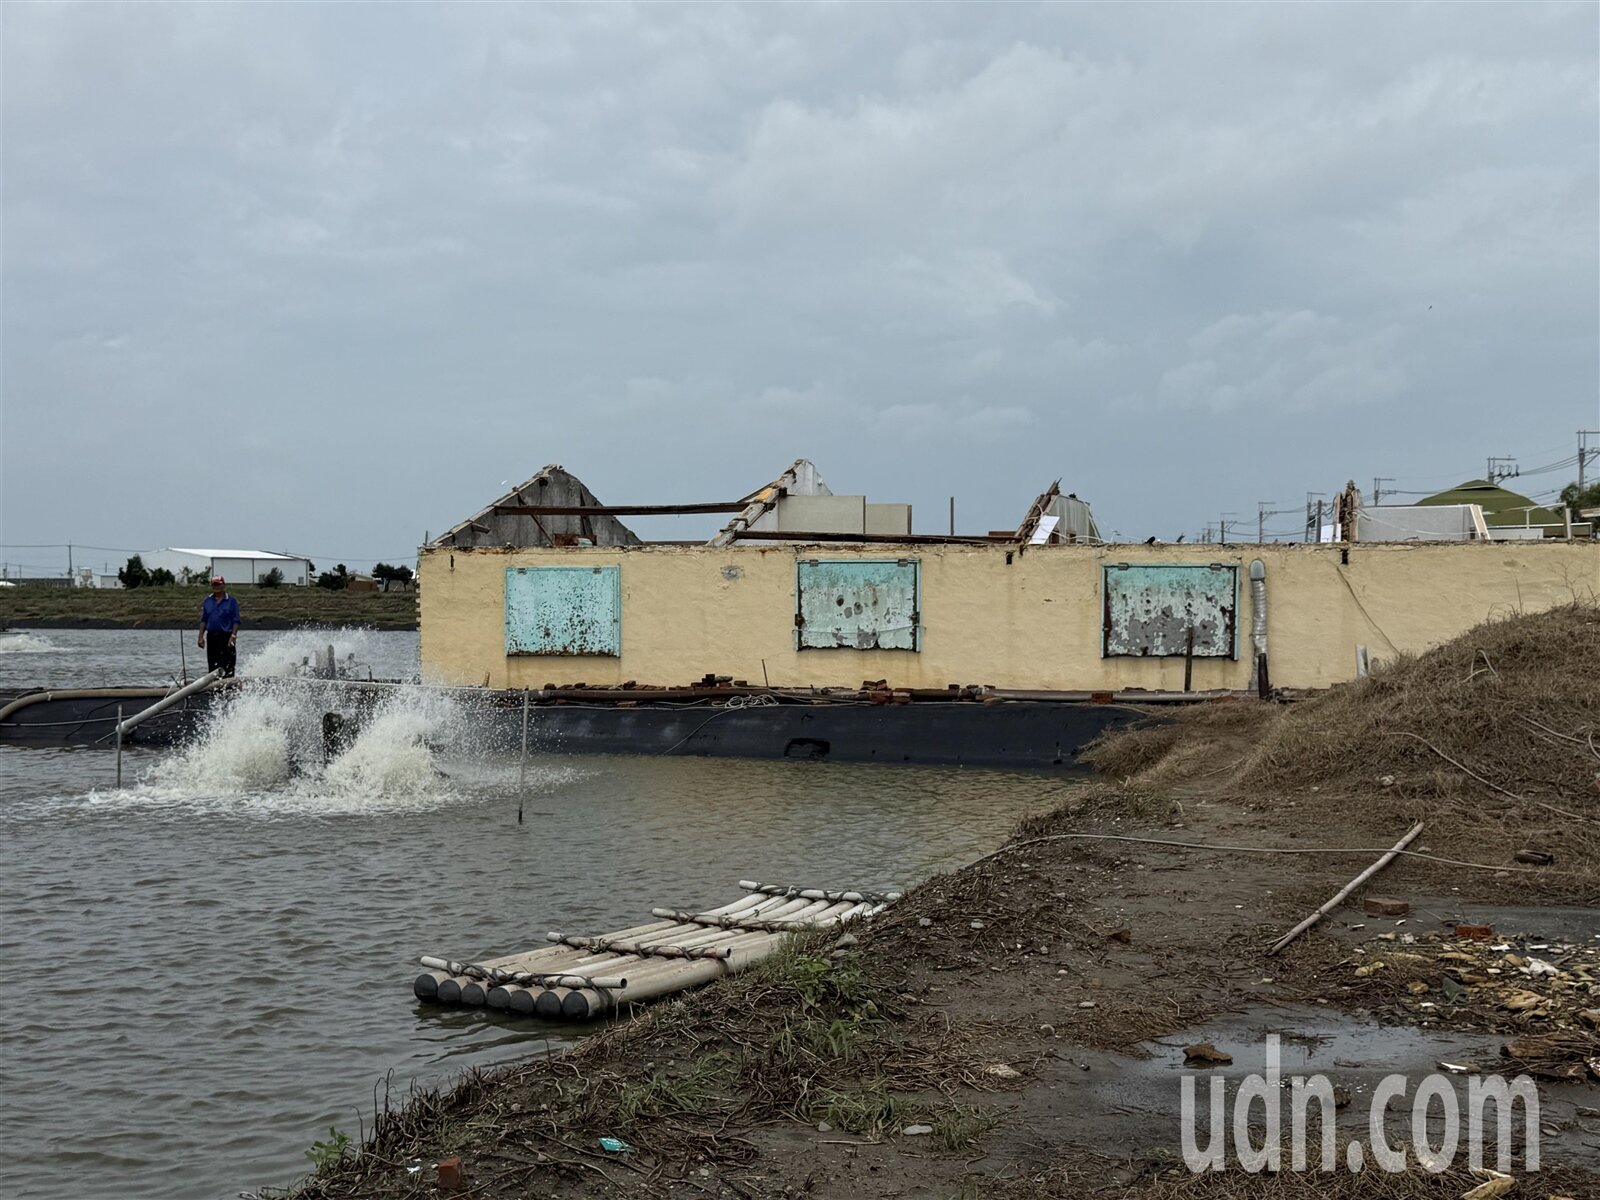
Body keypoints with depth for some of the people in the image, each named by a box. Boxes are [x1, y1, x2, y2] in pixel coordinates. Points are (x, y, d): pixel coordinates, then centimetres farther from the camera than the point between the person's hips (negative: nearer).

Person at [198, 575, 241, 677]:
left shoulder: (231, 601, -2)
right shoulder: (207, 601, 12)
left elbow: (236, 622, -5)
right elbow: (203, 620, 14)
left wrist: (233, 637, -14)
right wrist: (201, 637, 6)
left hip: (226, 636, -5)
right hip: (211, 637, 5)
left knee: (228, 667, -7)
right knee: (212, 666, 9)